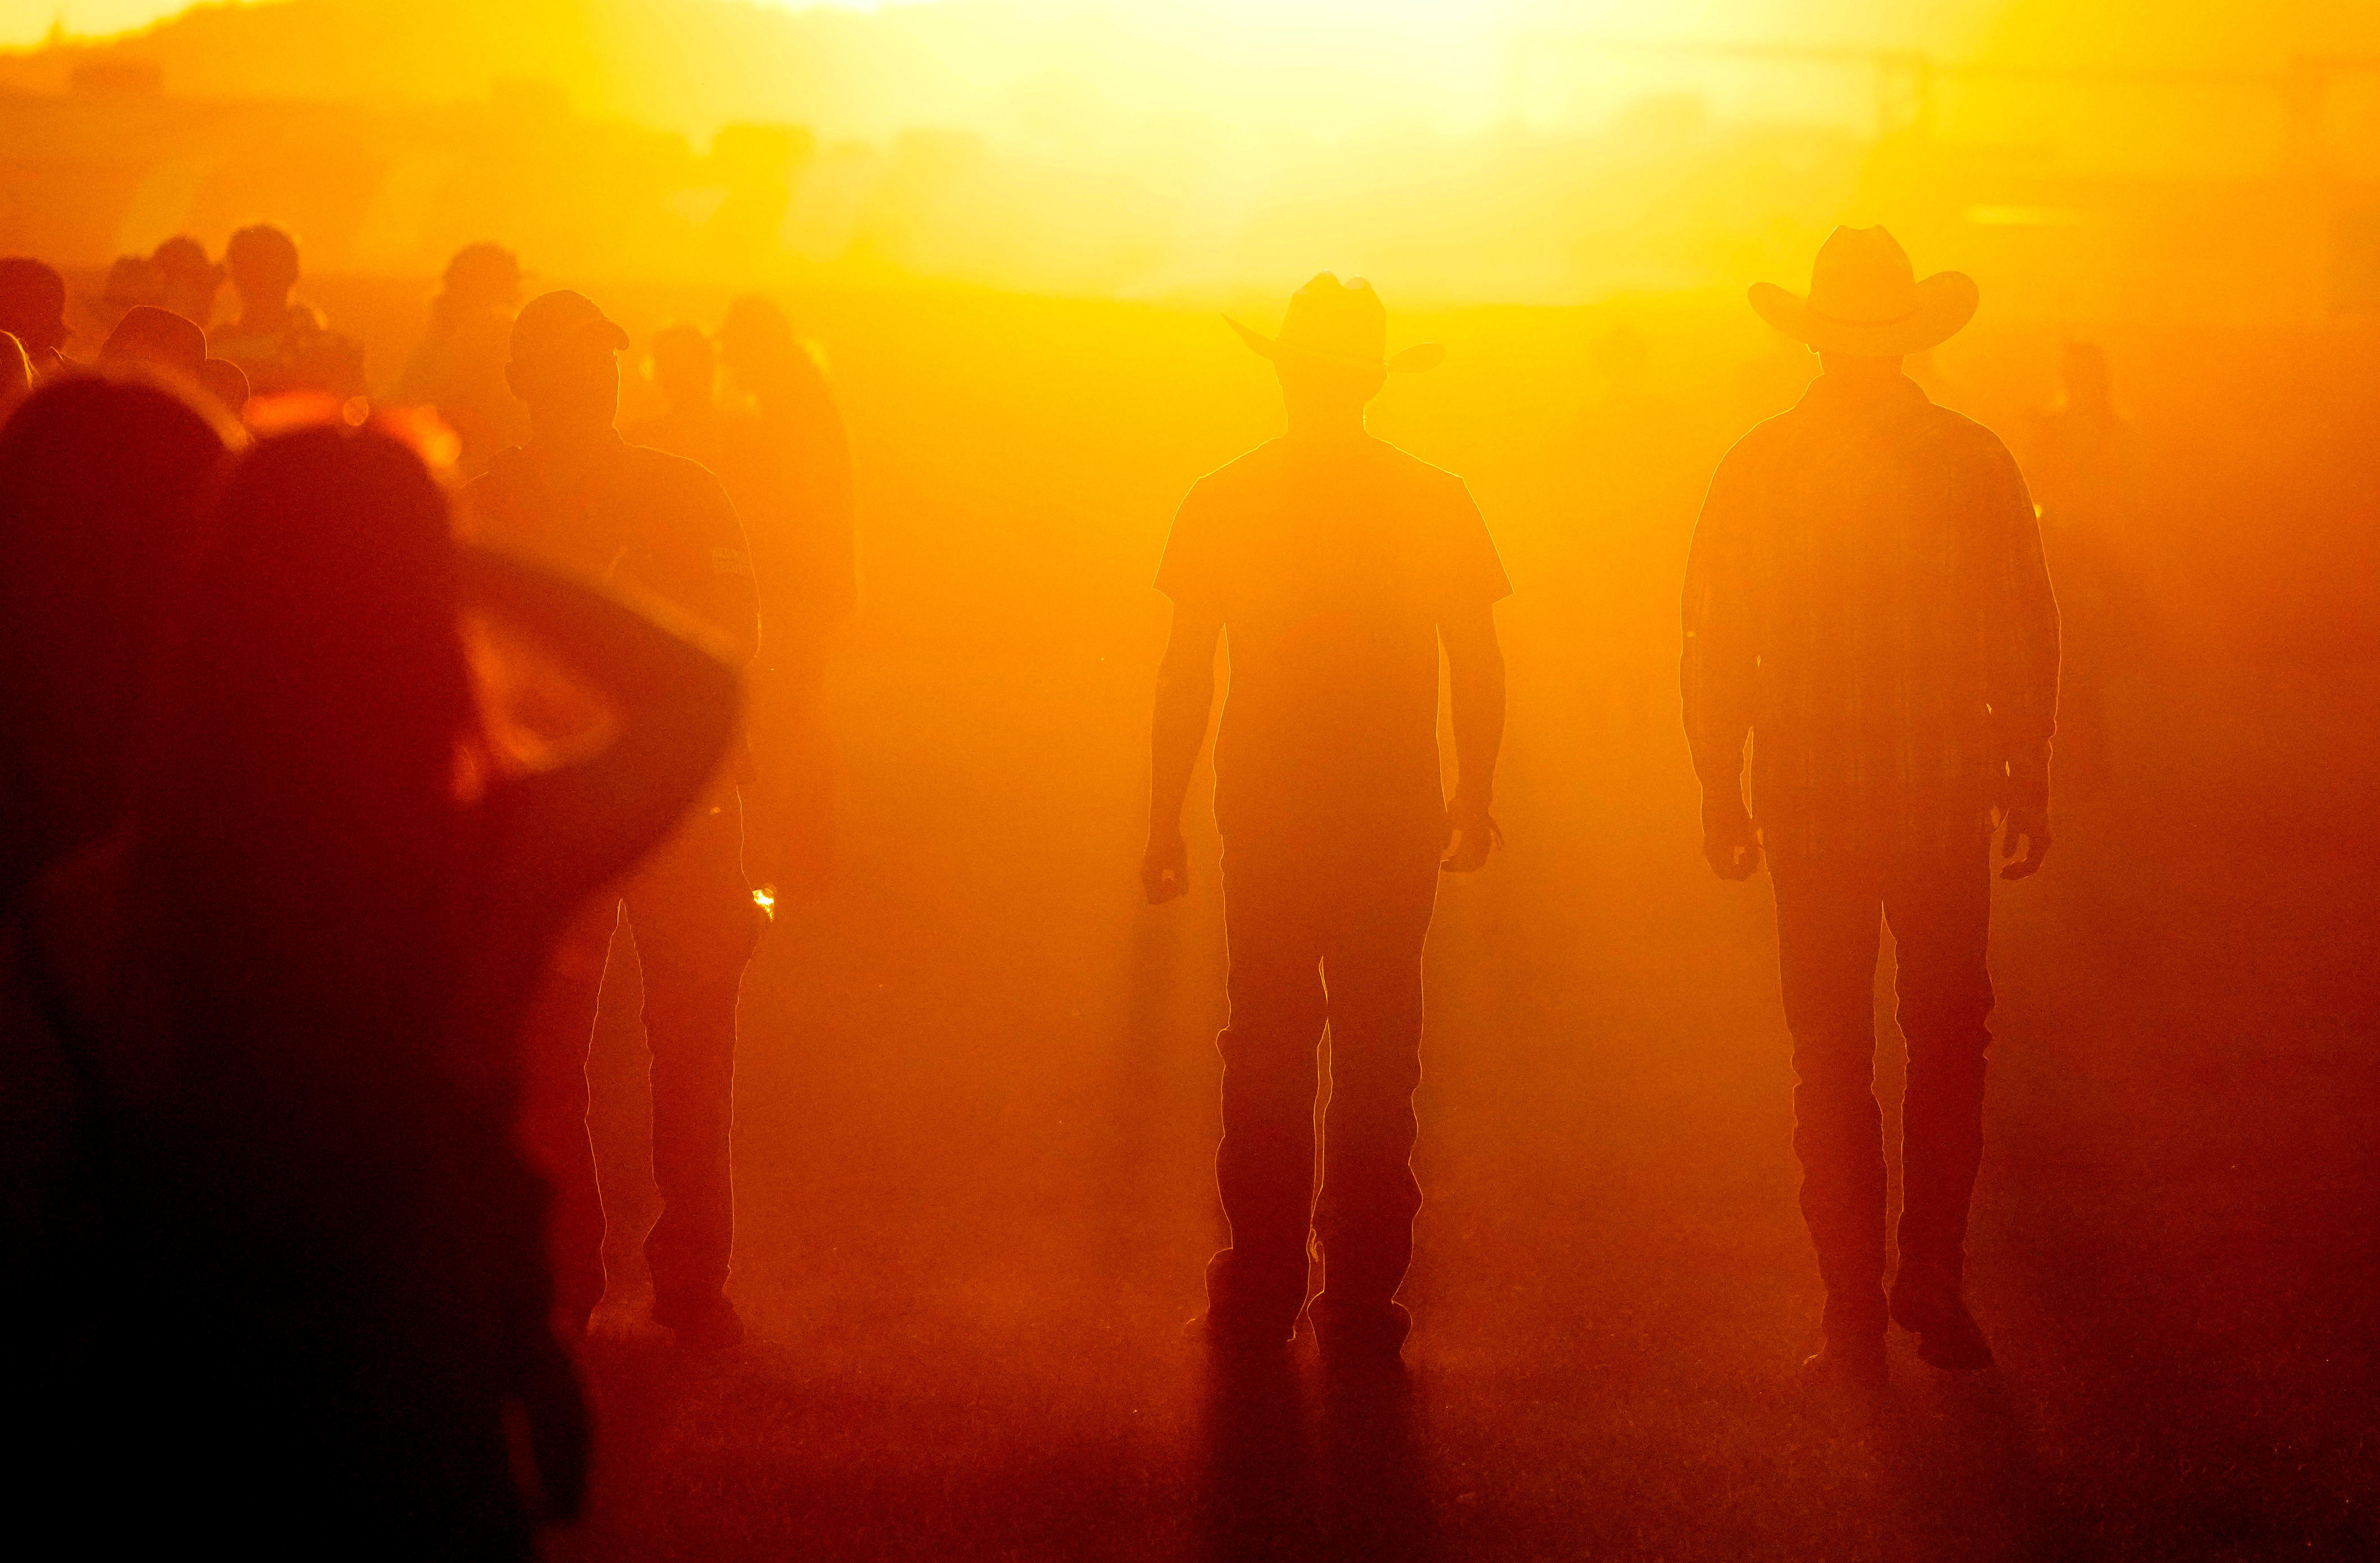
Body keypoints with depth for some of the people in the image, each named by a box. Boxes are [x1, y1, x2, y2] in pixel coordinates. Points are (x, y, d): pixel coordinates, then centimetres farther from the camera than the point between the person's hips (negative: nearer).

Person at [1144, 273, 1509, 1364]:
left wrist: (1165, 823, 5)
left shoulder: (1224, 502, -4)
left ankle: (1258, 1300, 10)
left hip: (1265, 823, 0)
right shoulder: (1435, 504, -3)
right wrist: (1476, 798, 14)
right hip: (1394, 824, 0)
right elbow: (1480, 671, 1)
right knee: (1376, 1061, 5)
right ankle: (1359, 1307, 5)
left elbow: (1183, 676, -2)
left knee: (1265, 1058, 9)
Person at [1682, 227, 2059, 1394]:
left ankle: (1856, 1318, 5)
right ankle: (1932, 1281, 12)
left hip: (1810, 807, 0)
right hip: (1945, 801, 0)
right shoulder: (1975, 463, -4)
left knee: (1832, 1063, 6)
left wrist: (1721, 793, 6)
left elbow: (1715, 648, -2)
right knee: (1948, 1044, 15)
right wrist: (2029, 777, 8)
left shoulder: (1757, 469, -4)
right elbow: (2026, 640, -1)